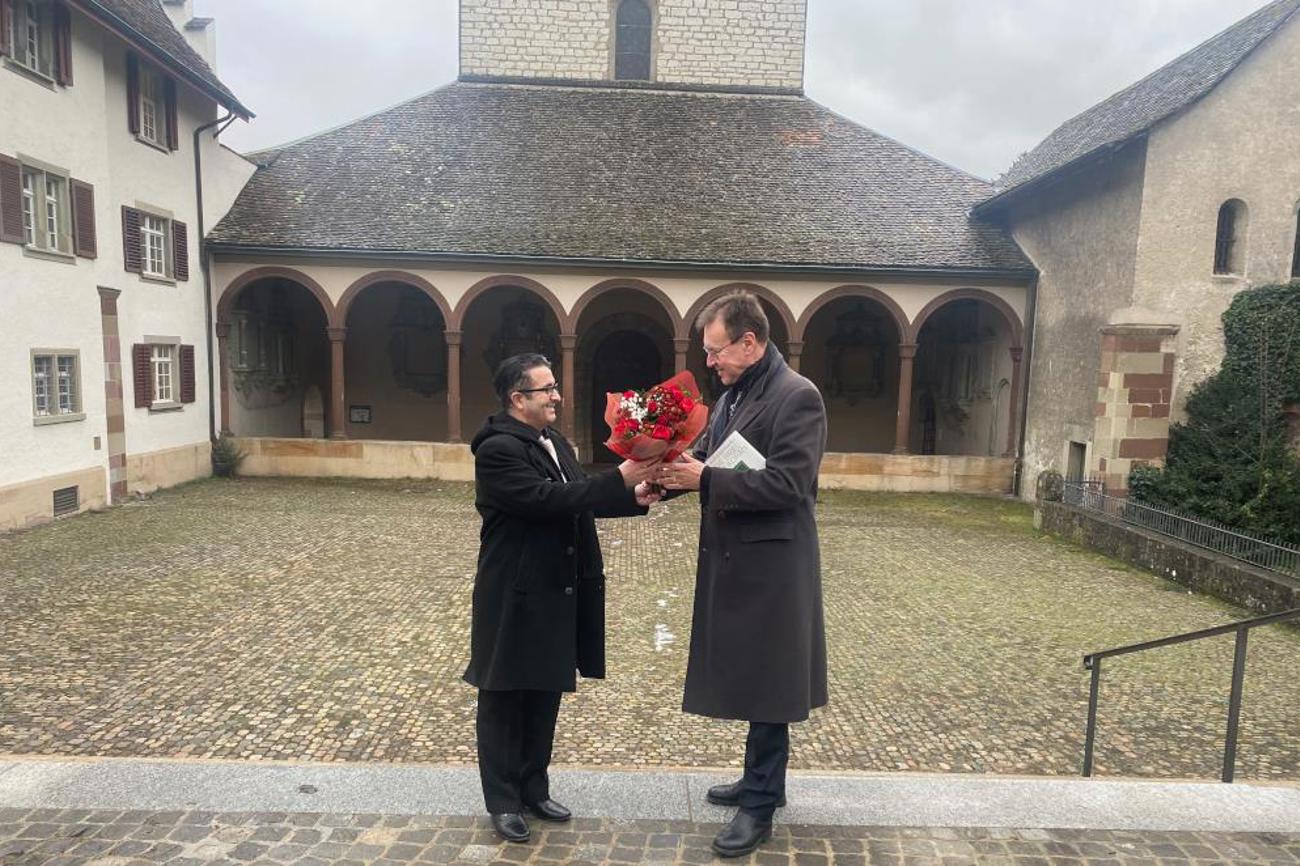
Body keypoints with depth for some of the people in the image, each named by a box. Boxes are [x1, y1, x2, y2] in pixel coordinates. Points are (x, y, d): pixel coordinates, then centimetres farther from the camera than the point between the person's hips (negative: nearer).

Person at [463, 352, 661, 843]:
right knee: (505, 702, 9)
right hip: (514, 598, -8)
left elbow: (576, 501, 10)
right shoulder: (498, 449, -18)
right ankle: (503, 801, 24)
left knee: (545, 696, 18)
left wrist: (632, 497, -5)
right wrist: (619, 479, -30)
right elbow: (546, 500, -28)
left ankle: (534, 788, 34)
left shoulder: (554, 442, 9)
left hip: (557, 594, 8)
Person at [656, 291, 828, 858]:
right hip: (732, 560, 9)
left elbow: (787, 484, -23)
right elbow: (707, 459, 11)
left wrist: (704, 480, -24)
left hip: (768, 564, -9)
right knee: (747, 678, 20)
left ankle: (760, 805, 20)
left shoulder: (797, 396, -16)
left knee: (765, 684, 4)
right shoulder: (732, 395, 12)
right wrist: (672, 471, -9)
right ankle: (761, 779, 38)